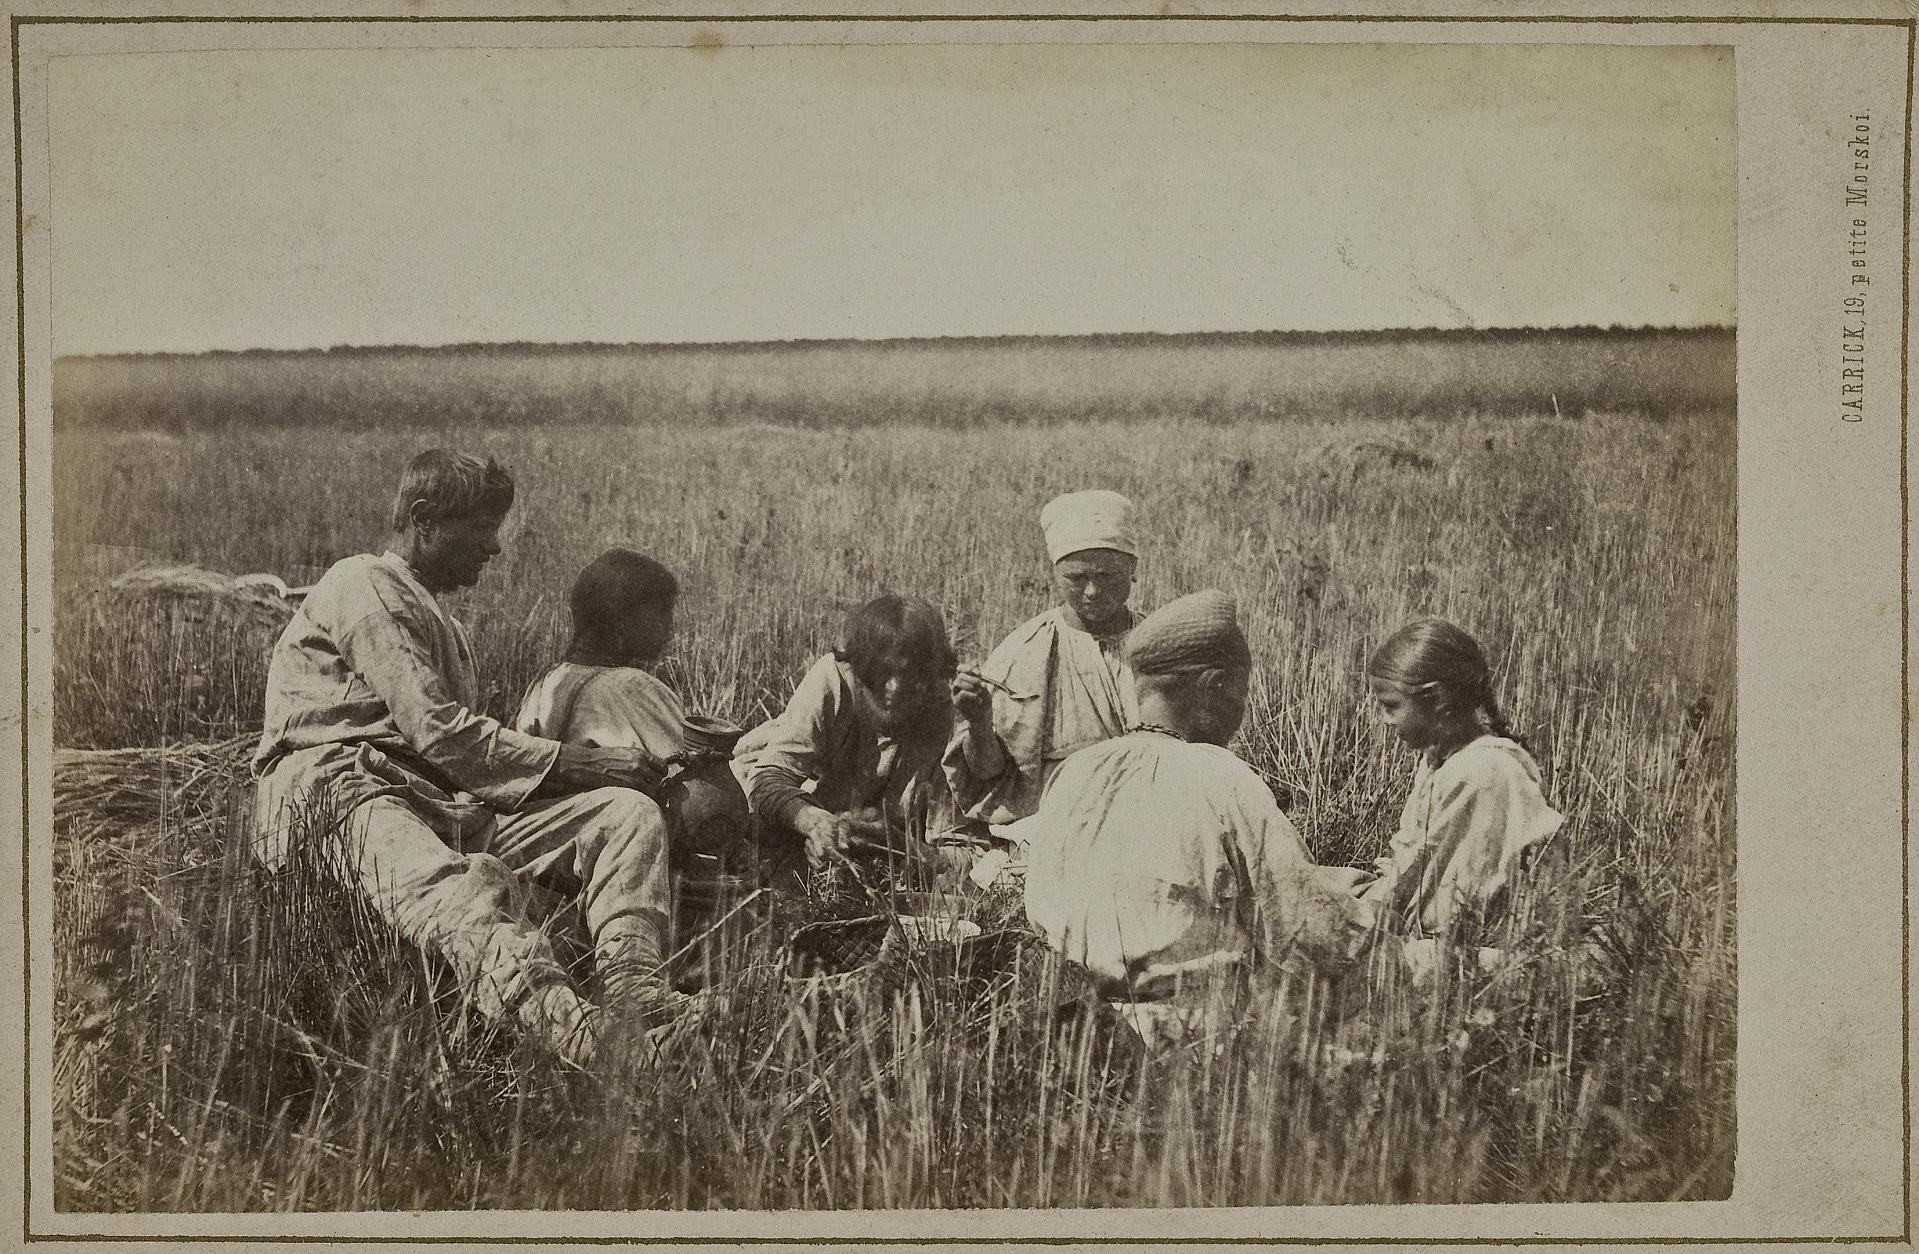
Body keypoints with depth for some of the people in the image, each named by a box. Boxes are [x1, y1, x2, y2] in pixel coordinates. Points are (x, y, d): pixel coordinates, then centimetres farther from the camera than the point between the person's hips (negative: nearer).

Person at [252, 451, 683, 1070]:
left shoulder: (439, 618, 35)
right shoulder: (365, 586, 3)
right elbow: (439, 732, -9)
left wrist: (589, 764, 7)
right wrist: (578, 762, -7)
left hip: (446, 800, 9)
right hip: (342, 789, -9)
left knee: (627, 813, -11)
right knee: (460, 889, -42)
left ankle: (635, 996, -39)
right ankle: (579, 1035, -70)